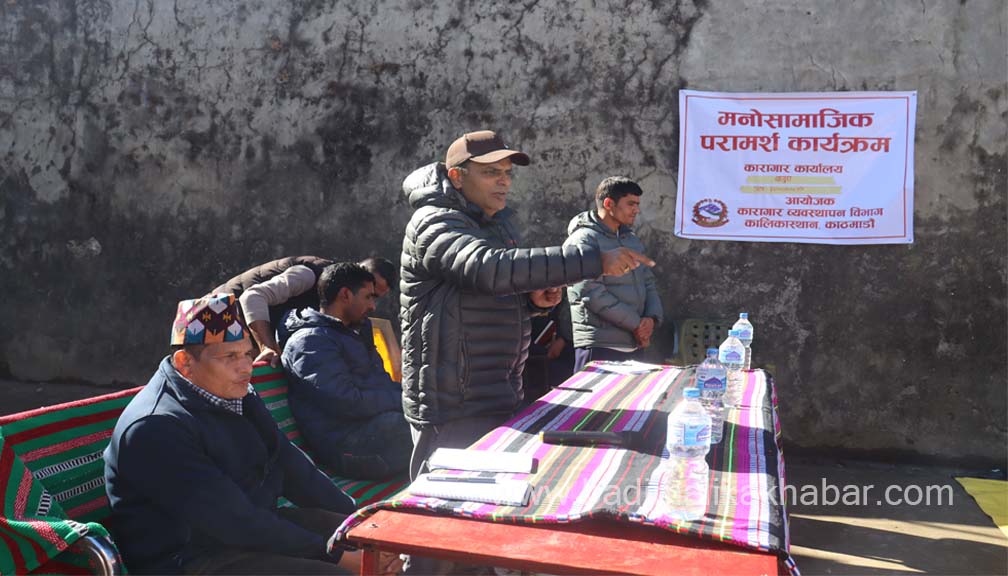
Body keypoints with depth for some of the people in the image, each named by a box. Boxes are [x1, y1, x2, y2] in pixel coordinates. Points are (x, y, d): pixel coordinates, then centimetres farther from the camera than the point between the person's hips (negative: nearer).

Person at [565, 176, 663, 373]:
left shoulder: (632, 239, 17)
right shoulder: (583, 241, -9)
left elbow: (648, 282, 18)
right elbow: (593, 294, -18)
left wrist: (652, 318, -2)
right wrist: (636, 324, -13)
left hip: (635, 345, 8)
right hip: (600, 347, -8)